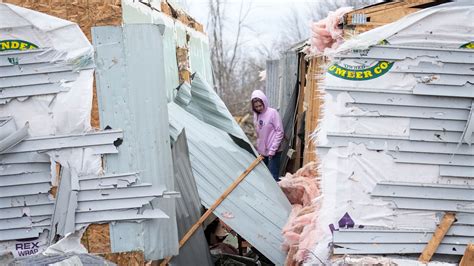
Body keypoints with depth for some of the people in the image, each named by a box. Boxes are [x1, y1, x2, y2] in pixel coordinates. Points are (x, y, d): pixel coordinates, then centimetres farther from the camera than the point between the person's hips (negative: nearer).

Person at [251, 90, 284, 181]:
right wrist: (258, 147, 12)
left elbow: (279, 132, -12)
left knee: (273, 177, -9)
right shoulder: (256, 115, 8)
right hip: (262, 151, 6)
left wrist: (273, 149, -14)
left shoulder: (273, 112, -11)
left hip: (273, 152, -6)